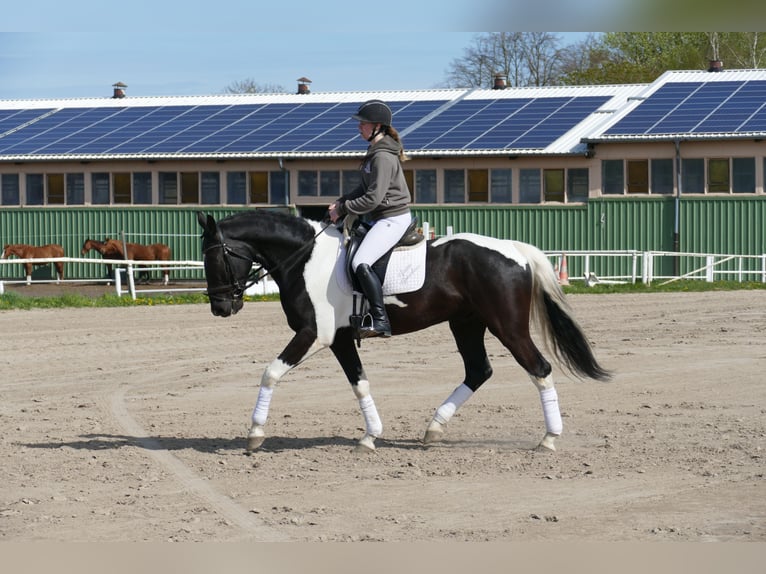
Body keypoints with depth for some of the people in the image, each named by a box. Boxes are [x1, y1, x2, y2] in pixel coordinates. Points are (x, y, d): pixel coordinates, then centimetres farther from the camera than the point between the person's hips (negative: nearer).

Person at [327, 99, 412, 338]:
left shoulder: (383, 157, -19)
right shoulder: (375, 151, 13)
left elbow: (372, 198, -23)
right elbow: (366, 188, 21)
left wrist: (342, 209, -14)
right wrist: (341, 201, 8)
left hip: (393, 218, -12)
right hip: (382, 218, 12)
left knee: (361, 263, -26)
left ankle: (380, 321, -28)